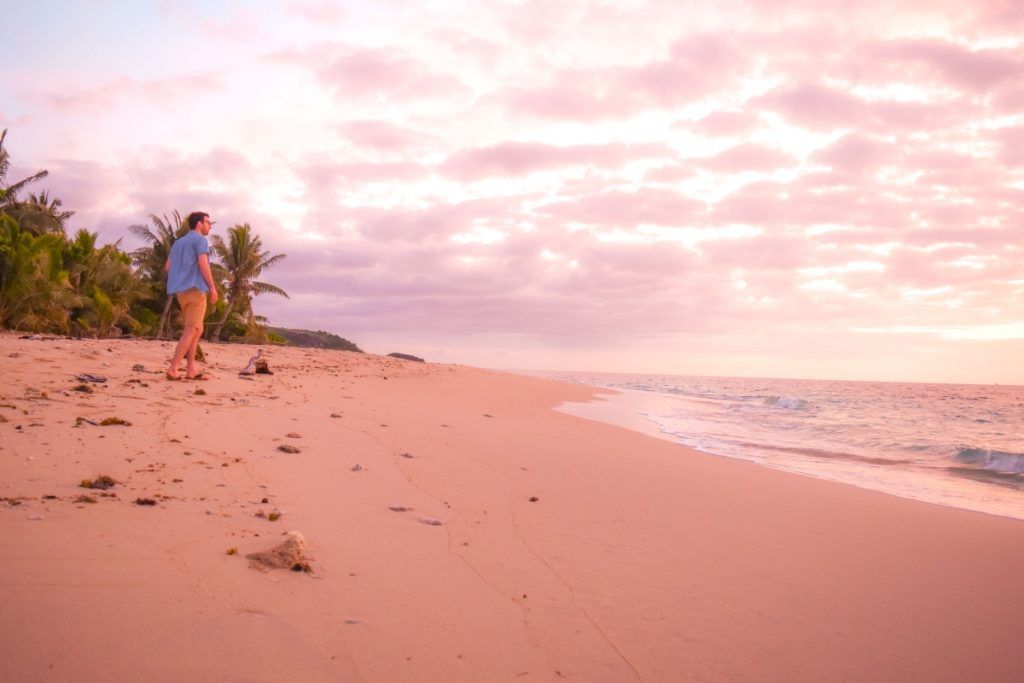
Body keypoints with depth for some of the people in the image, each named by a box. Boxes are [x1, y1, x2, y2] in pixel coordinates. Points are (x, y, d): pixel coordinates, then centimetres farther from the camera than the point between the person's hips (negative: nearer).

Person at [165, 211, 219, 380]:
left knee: (197, 330, 13)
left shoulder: (178, 243, 21)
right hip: (195, 289, -8)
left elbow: (167, 268, 18)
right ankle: (172, 369, -15)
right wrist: (213, 287, -14)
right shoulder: (200, 240, -4)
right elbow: (203, 264, -16)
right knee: (191, 331, -8)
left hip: (181, 291, 8)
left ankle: (191, 370, 8)